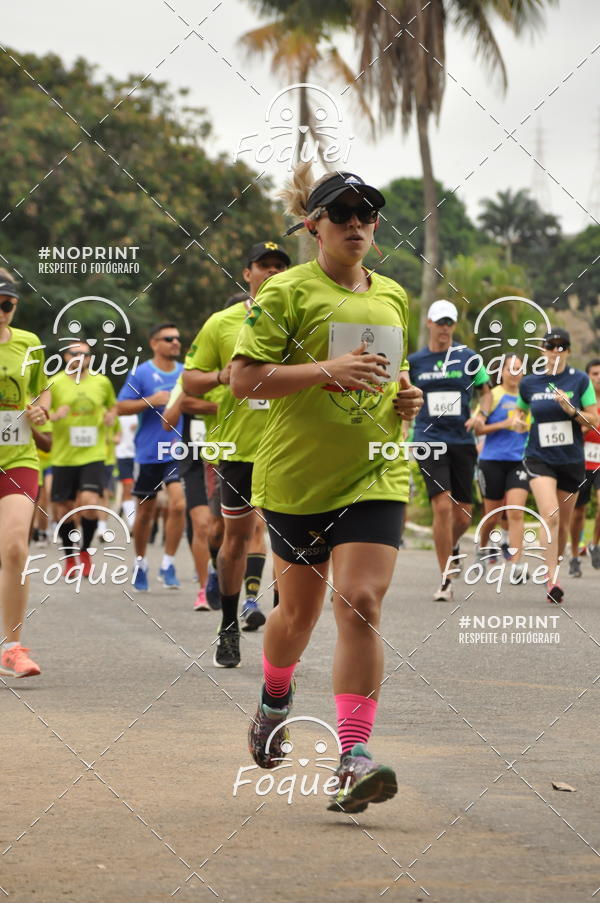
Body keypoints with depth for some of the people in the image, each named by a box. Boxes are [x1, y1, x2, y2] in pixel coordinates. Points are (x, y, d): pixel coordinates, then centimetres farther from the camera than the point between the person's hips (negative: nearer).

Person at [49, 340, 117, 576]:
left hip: (93, 455, 0)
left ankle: (85, 550, 3)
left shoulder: (102, 382, 7)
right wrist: (53, 415, -20)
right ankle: (69, 557, 26)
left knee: (90, 503, -19)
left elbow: (113, 406, 24)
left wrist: (111, 416, 2)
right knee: (64, 509, 4)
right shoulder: (55, 383, 0)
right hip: (63, 457, 0)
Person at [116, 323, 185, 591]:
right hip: (148, 453, -2)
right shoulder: (141, 373, -4)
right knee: (145, 512, 8)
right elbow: (121, 407, -6)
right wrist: (152, 401, -17)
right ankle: (140, 564, 26)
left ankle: (168, 564, -4)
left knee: (178, 504, -15)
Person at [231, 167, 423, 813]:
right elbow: (243, 378, -12)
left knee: (360, 604, -14)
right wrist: (326, 370, -23)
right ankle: (275, 700, 44)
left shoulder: (392, 297, 12)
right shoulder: (288, 292, -5)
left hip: (374, 474, 3)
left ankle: (353, 759, -19)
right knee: (298, 611, 11)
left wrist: (407, 397, 6)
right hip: (298, 475, -3)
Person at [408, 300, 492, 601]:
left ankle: (451, 546, 40)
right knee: (442, 506, -17)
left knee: (463, 515, 3)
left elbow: (486, 392, 11)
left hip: (462, 441, 1)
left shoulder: (468, 358, 4)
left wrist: (481, 414, -8)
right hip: (429, 440, -1)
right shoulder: (414, 361, 5)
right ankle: (445, 581, -11)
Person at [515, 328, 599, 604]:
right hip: (540, 458, -1)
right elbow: (520, 412, 24)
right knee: (550, 516, -21)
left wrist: (572, 410, -17)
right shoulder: (529, 383, 4)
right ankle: (553, 581, -25)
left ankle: (554, 569, 31)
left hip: (571, 460, 1)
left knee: (563, 524, 10)